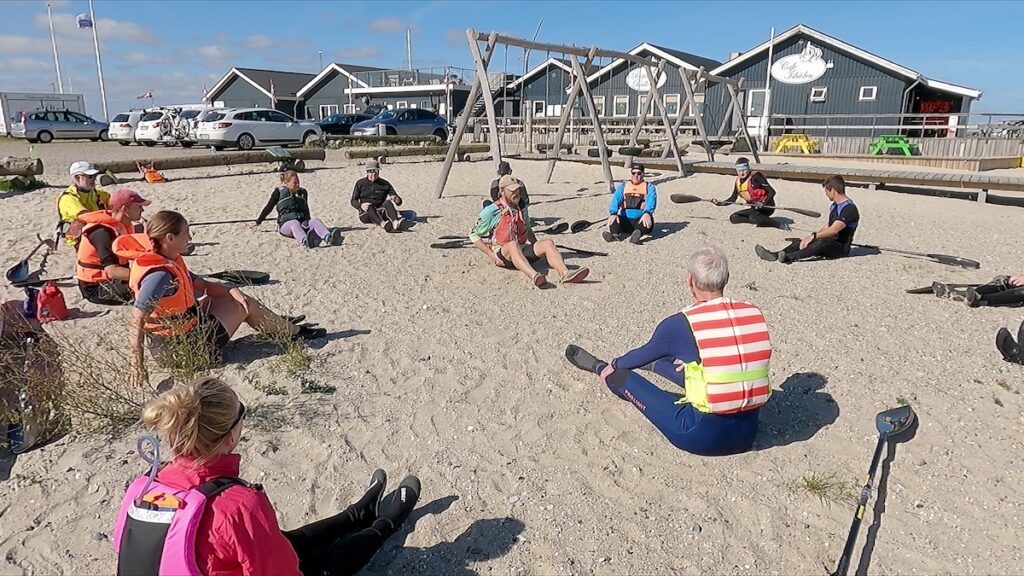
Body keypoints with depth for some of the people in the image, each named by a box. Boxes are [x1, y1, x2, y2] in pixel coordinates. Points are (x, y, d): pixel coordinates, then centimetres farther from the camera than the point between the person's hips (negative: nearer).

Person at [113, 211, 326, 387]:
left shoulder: (170, 261, 0)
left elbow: (202, 285, 7)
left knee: (238, 298, 17)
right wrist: (137, 363, -35)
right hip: (188, 344, -9)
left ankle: (281, 326, 34)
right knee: (245, 306, 2)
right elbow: (136, 322, -32)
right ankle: (297, 333, 21)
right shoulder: (159, 275, -29)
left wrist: (234, 291, -8)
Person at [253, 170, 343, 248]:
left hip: (302, 223, 3)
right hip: (286, 224, -3)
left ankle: (329, 238, -62)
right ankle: (305, 241, -74)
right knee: (295, 224, -39)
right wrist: (258, 222, 23)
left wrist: (308, 223, 39)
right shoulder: (279, 192, 6)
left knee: (315, 221, -29)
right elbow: (268, 208, 16)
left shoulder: (303, 192, 18)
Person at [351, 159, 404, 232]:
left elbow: (399, 202, 4)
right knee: (369, 206, -33)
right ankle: (383, 224, -63)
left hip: (380, 213, 1)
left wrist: (397, 199, -23)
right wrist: (361, 205, -19)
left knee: (389, 202, -26)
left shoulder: (385, 184, 9)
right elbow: (353, 201, 6)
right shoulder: (360, 183, 8)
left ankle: (395, 223, -58)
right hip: (365, 214, -1)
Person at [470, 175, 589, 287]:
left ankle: (566, 273, -46)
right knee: (513, 245, -39)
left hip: (523, 250, 5)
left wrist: (538, 249, 14)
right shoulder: (491, 211, -5)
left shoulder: (522, 208, 13)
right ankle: (534, 276, -65)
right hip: (502, 254, -5)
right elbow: (474, 235, -1)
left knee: (547, 243, -21)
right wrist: (491, 255, -11)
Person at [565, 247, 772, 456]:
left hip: (703, 437, -5)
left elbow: (645, 354, 6)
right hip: (747, 433, 5)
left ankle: (598, 367, 45)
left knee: (621, 375, 13)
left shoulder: (680, 324, -14)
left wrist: (614, 366, 27)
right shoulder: (754, 313, -3)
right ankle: (654, 364, 59)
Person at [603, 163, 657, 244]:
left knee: (647, 221, -35)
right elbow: (616, 199, -2)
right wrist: (613, 213, -26)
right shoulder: (622, 186, 17)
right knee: (613, 220, -29)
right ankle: (616, 235, -60)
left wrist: (647, 213, -35)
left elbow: (651, 201, -11)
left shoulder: (649, 187, 10)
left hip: (641, 219, -1)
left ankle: (637, 233, -66)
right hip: (625, 219, 2)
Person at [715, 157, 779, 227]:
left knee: (752, 217, -36)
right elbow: (733, 199, 11)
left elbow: (772, 192, -19)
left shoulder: (756, 176, -16)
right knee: (733, 218, -6)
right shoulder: (738, 181, 4)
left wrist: (763, 203, -34)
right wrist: (720, 203, -6)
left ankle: (776, 223, -16)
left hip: (767, 207, -8)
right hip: (755, 208, 8)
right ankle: (758, 220, -11)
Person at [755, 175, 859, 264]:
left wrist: (813, 236, -23)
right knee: (800, 241, -9)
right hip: (830, 242, 9)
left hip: (841, 247, -9)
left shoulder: (850, 208, -16)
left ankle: (789, 257, -52)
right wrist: (810, 236, 0)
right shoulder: (834, 206, 15)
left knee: (821, 243, -38)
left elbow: (833, 230, -24)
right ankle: (775, 255, -32)